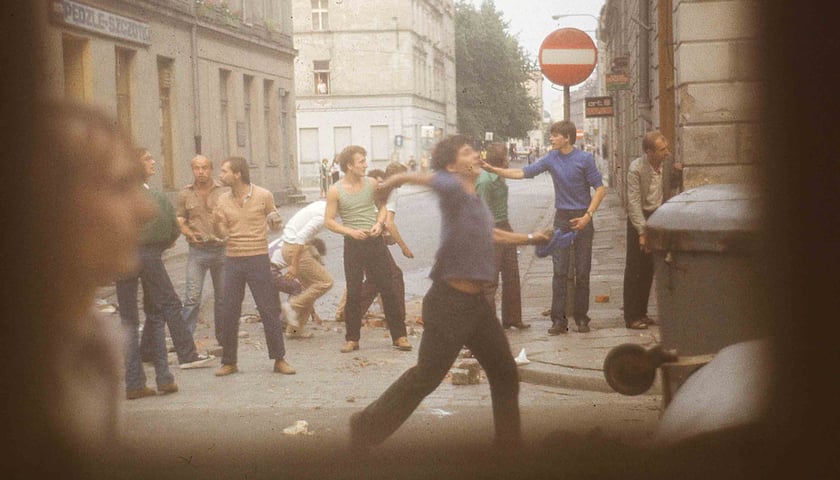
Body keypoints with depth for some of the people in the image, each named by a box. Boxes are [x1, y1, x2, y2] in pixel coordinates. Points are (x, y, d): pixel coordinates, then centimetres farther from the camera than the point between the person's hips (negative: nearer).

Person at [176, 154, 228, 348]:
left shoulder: (224, 191, 3)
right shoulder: (185, 194, 5)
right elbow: (179, 220, 6)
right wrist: (189, 233, -13)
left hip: (222, 249, 1)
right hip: (197, 251, -1)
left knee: (223, 297, 9)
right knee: (192, 297, -9)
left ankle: (223, 339, 21)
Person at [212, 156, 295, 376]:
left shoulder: (263, 196, -5)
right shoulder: (223, 200, 6)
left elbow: (276, 224, 7)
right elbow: (222, 234, 5)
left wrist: (275, 222, -16)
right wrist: (216, 222, -16)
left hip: (258, 259, -3)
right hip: (233, 260, 3)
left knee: (269, 310, -1)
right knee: (228, 313, 5)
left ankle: (279, 359, 8)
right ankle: (229, 362, 16)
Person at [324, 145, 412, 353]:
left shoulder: (372, 183, 2)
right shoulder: (335, 191, -5)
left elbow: (382, 206, 15)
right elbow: (329, 221, -3)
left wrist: (379, 223, -5)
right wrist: (351, 231, -16)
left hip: (375, 242, 2)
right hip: (353, 244, -2)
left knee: (388, 289, 2)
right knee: (353, 293, 2)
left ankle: (399, 336, 9)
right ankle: (352, 338, 15)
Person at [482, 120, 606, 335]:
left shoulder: (584, 159, -7)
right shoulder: (551, 158, 3)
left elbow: (600, 188, -6)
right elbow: (524, 172, 2)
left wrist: (588, 216, -14)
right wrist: (493, 169, -5)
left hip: (581, 218, -3)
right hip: (561, 218, 3)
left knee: (582, 272, 3)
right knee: (559, 271, 0)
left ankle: (581, 317, 11)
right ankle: (559, 319, 1)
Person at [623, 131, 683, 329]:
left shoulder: (664, 164, 0)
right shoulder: (636, 169, -18)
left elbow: (670, 186, 18)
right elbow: (634, 203, -18)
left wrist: (677, 172, -3)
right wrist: (642, 231, -22)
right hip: (640, 218, -6)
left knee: (649, 269, 12)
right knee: (634, 270, -1)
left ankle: (642, 313, 22)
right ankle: (631, 317, 5)